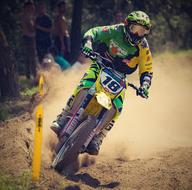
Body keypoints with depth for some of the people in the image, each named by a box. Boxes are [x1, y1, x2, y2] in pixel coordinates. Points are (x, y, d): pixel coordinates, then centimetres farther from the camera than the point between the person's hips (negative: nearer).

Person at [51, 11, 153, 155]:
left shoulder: (143, 48, -8)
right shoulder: (116, 31, -11)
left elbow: (147, 71, -6)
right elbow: (94, 32, -13)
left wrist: (144, 86, -26)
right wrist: (88, 44, -35)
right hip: (101, 67, -1)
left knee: (116, 106, -24)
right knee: (84, 88, -30)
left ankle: (97, 139, -21)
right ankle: (63, 119, -27)